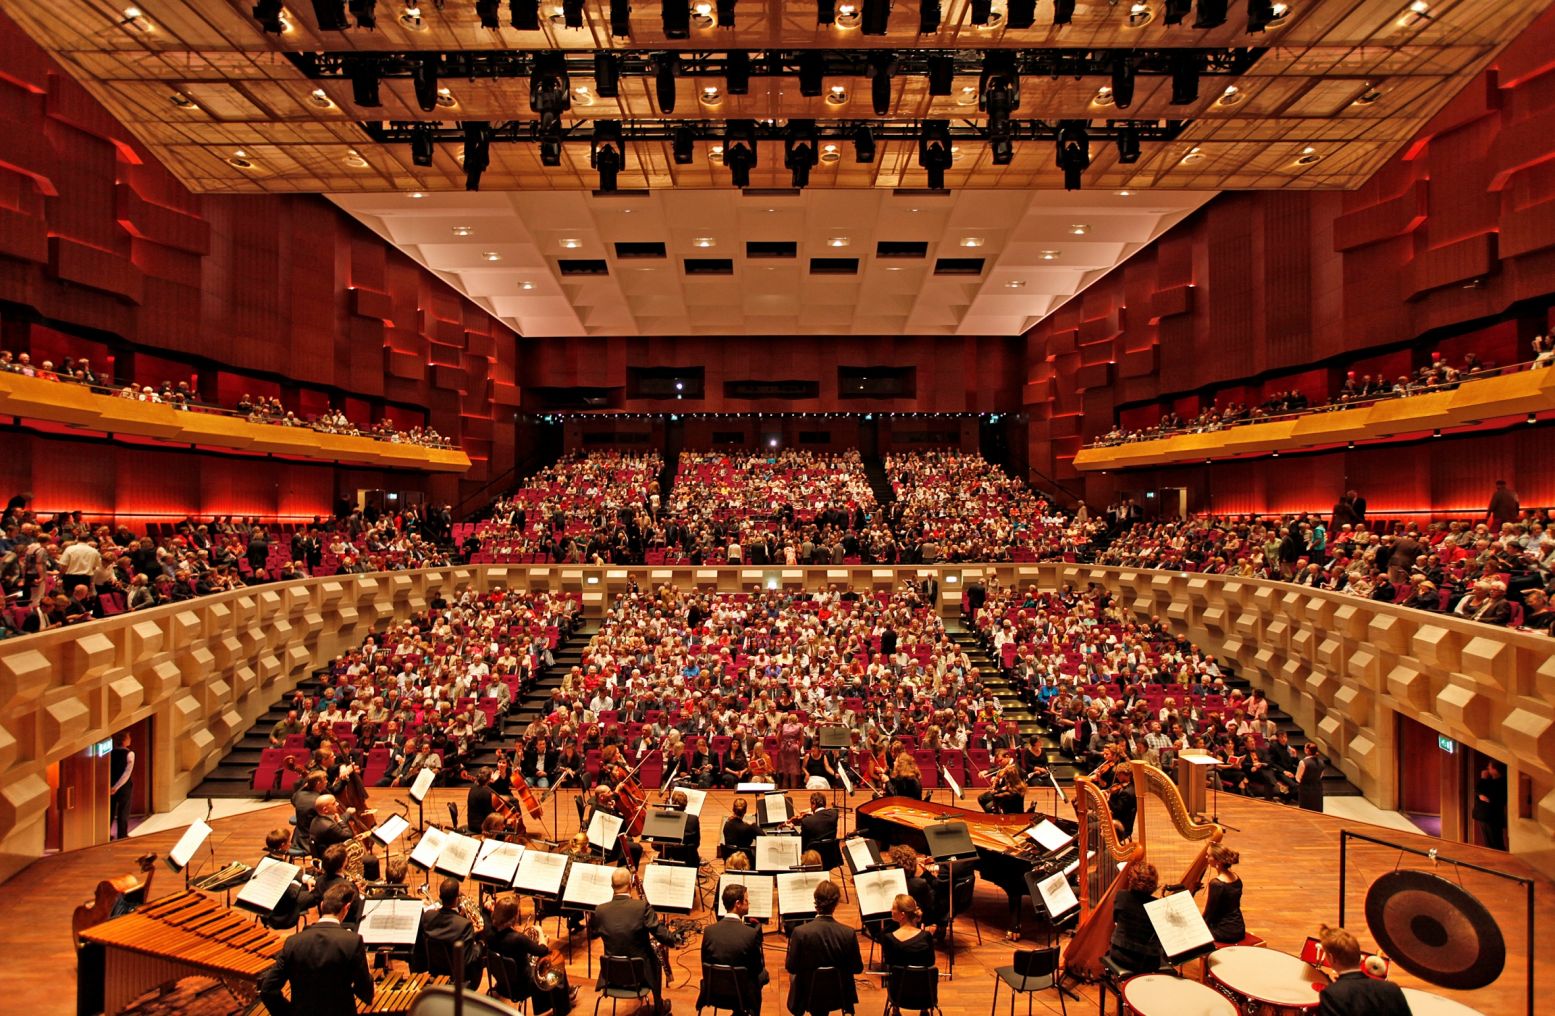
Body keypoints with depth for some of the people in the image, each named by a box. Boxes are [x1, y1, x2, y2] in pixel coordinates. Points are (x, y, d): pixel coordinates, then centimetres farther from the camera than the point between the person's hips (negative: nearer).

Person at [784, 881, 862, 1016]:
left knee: (793, 976, 30)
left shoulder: (800, 932, -24)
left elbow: (790, 968, -13)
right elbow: (858, 968, -9)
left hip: (808, 995, -1)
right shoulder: (849, 933, -21)